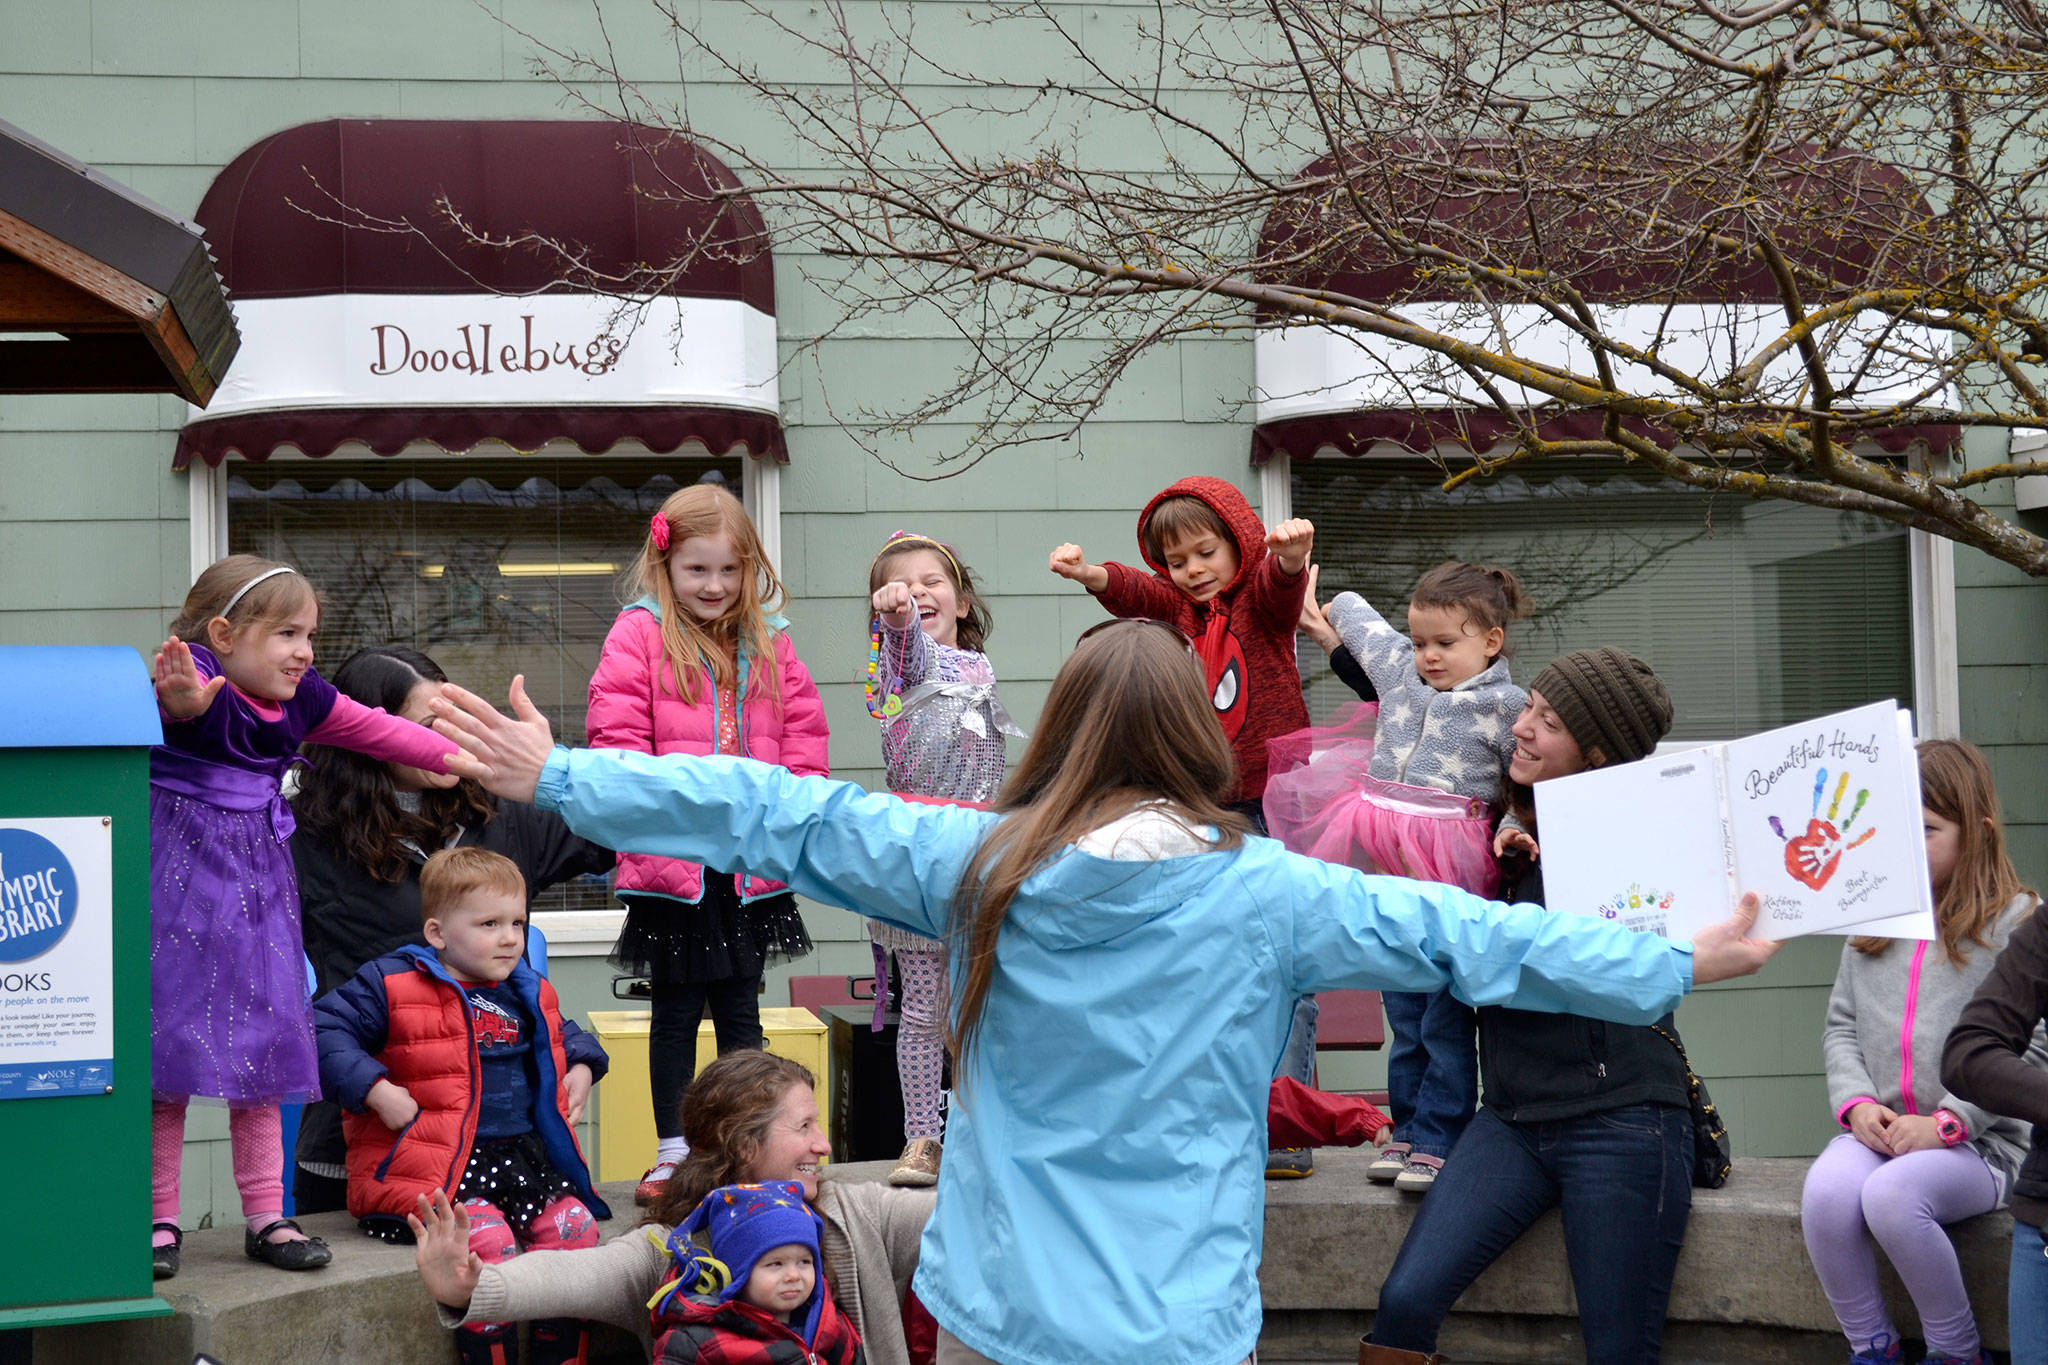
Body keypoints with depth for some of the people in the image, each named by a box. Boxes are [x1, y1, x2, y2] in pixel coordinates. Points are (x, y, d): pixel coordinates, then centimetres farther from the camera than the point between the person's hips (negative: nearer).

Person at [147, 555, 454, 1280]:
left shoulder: (302, 700, 5)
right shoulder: (196, 680, -17)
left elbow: (376, 731, 18)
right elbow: (186, 702, -41)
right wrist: (184, 699, -65)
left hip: (258, 880, 7)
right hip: (180, 869, -7)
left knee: (263, 1048, 8)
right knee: (170, 1049, -2)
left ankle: (267, 1216, 15)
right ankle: (159, 1219, 8)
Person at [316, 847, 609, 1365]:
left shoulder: (531, 995, 18)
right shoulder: (392, 985, -2)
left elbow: (565, 1034, 39)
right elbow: (323, 1027, -7)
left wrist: (582, 1067, 18)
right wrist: (375, 1089, -16)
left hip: (524, 1156, 6)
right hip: (435, 1165, -6)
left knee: (575, 1226, -17)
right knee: (488, 1237, -31)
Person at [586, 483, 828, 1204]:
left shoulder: (769, 643, 9)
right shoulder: (639, 635, -3)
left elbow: (804, 727, 11)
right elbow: (616, 734, -10)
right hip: (671, 862, -3)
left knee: (740, 1010, 11)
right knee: (675, 1011, 7)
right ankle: (672, 1152, 15)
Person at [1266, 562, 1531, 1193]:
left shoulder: (1508, 705, -3)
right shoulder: (1399, 669, 11)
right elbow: (1353, 610, 26)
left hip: (1454, 880, -5)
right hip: (1390, 876, 6)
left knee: (1446, 1018, -3)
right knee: (1403, 1016, 11)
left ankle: (1437, 1142, 0)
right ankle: (1406, 1132, 17)